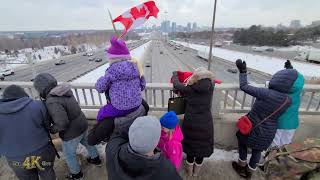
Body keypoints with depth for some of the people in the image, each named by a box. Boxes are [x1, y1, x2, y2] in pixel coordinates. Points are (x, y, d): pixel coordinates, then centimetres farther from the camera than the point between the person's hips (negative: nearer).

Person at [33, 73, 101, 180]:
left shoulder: (52, 102, -29)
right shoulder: (65, 90, -6)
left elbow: (62, 124, -31)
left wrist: (52, 129, -11)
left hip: (72, 132, -7)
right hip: (82, 124, 7)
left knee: (69, 154, 20)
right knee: (86, 142, 30)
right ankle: (96, 159, 53)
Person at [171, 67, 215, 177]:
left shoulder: (189, 89, -14)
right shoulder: (210, 87, -8)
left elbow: (176, 84, 2)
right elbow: (211, 80, 15)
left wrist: (175, 74, 20)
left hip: (190, 123, -1)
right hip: (205, 124, 2)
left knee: (190, 145, 20)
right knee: (202, 146, 22)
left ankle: (189, 169, 44)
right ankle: (196, 171, 45)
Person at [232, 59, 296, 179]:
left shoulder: (265, 93, -30)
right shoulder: (288, 100, -12)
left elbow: (244, 86, -26)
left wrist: (242, 71, -12)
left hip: (253, 128, -4)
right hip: (269, 133, 5)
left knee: (242, 141, 26)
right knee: (257, 151, 26)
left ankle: (242, 167, 42)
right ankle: (249, 172, 45)